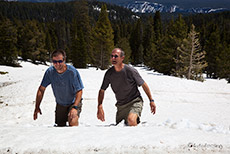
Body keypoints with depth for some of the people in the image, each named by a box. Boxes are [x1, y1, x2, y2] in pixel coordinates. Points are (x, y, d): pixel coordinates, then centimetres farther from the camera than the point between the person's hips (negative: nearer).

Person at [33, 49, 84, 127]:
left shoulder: (72, 72, -24)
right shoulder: (50, 71, -13)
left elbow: (79, 91, -21)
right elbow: (41, 89, -4)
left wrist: (74, 107, -34)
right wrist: (37, 107, -9)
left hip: (74, 103, -4)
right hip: (60, 105, 4)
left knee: (73, 122, -28)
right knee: (60, 126, 9)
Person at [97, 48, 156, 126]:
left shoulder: (131, 70, -15)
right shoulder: (109, 73, -4)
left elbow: (144, 85, -4)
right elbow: (102, 90, 4)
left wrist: (151, 100, -3)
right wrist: (100, 106, -8)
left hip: (135, 102, -5)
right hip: (121, 106, 5)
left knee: (131, 120, -34)